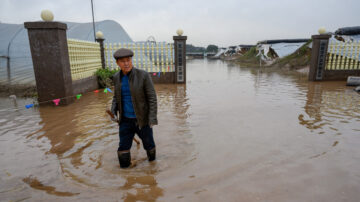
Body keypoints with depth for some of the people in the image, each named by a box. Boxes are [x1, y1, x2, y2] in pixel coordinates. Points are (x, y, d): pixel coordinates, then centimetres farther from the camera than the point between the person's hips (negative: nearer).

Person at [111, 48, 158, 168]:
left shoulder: (143, 75, -17)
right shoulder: (117, 77, -1)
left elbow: (152, 97, -15)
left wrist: (153, 118, -21)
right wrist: (113, 110, -5)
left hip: (142, 119, -3)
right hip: (125, 119, 3)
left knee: (148, 143, 16)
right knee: (123, 148, 6)